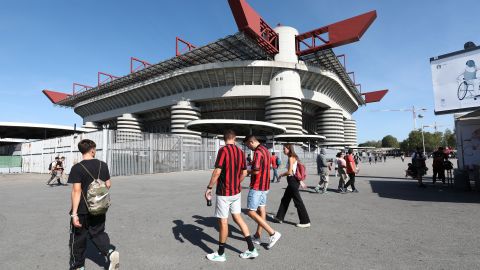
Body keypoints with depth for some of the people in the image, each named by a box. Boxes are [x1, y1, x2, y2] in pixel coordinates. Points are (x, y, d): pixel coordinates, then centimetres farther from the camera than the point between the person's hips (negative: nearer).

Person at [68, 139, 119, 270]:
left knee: (78, 239, 15)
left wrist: (74, 213, -17)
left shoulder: (77, 168, -14)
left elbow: (76, 191, -19)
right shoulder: (103, 165, -2)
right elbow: (108, 185, 4)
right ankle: (110, 252, -4)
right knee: (98, 233, 18)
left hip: (82, 210, -3)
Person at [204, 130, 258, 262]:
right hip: (236, 191, 7)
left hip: (224, 192, -7)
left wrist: (209, 188, -11)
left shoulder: (223, 150, -15)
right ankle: (251, 249, 19)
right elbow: (244, 173, 10)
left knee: (223, 221, 5)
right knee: (238, 217, 16)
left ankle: (220, 254, 20)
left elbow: (217, 171, -20)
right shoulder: (241, 152, 5)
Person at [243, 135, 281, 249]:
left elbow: (256, 171, -26)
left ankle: (273, 233, -3)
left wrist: (247, 171, -7)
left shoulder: (258, 152, -19)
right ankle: (258, 236, 24)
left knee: (251, 212, -3)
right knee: (261, 211, 13)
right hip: (265, 186, 10)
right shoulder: (265, 150, 12)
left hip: (257, 187, -10)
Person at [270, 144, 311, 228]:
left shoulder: (291, 158, -16)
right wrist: (301, 182, 19)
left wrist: (281, 175, -5)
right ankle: (279, 217, 29)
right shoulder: (294, 157, 12)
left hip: (293, 181, -10)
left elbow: (290, 172, -21)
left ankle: (305, 222, 9)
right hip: (293, 181, 10)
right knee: (285, 199, 18)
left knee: (298, 202, -1)